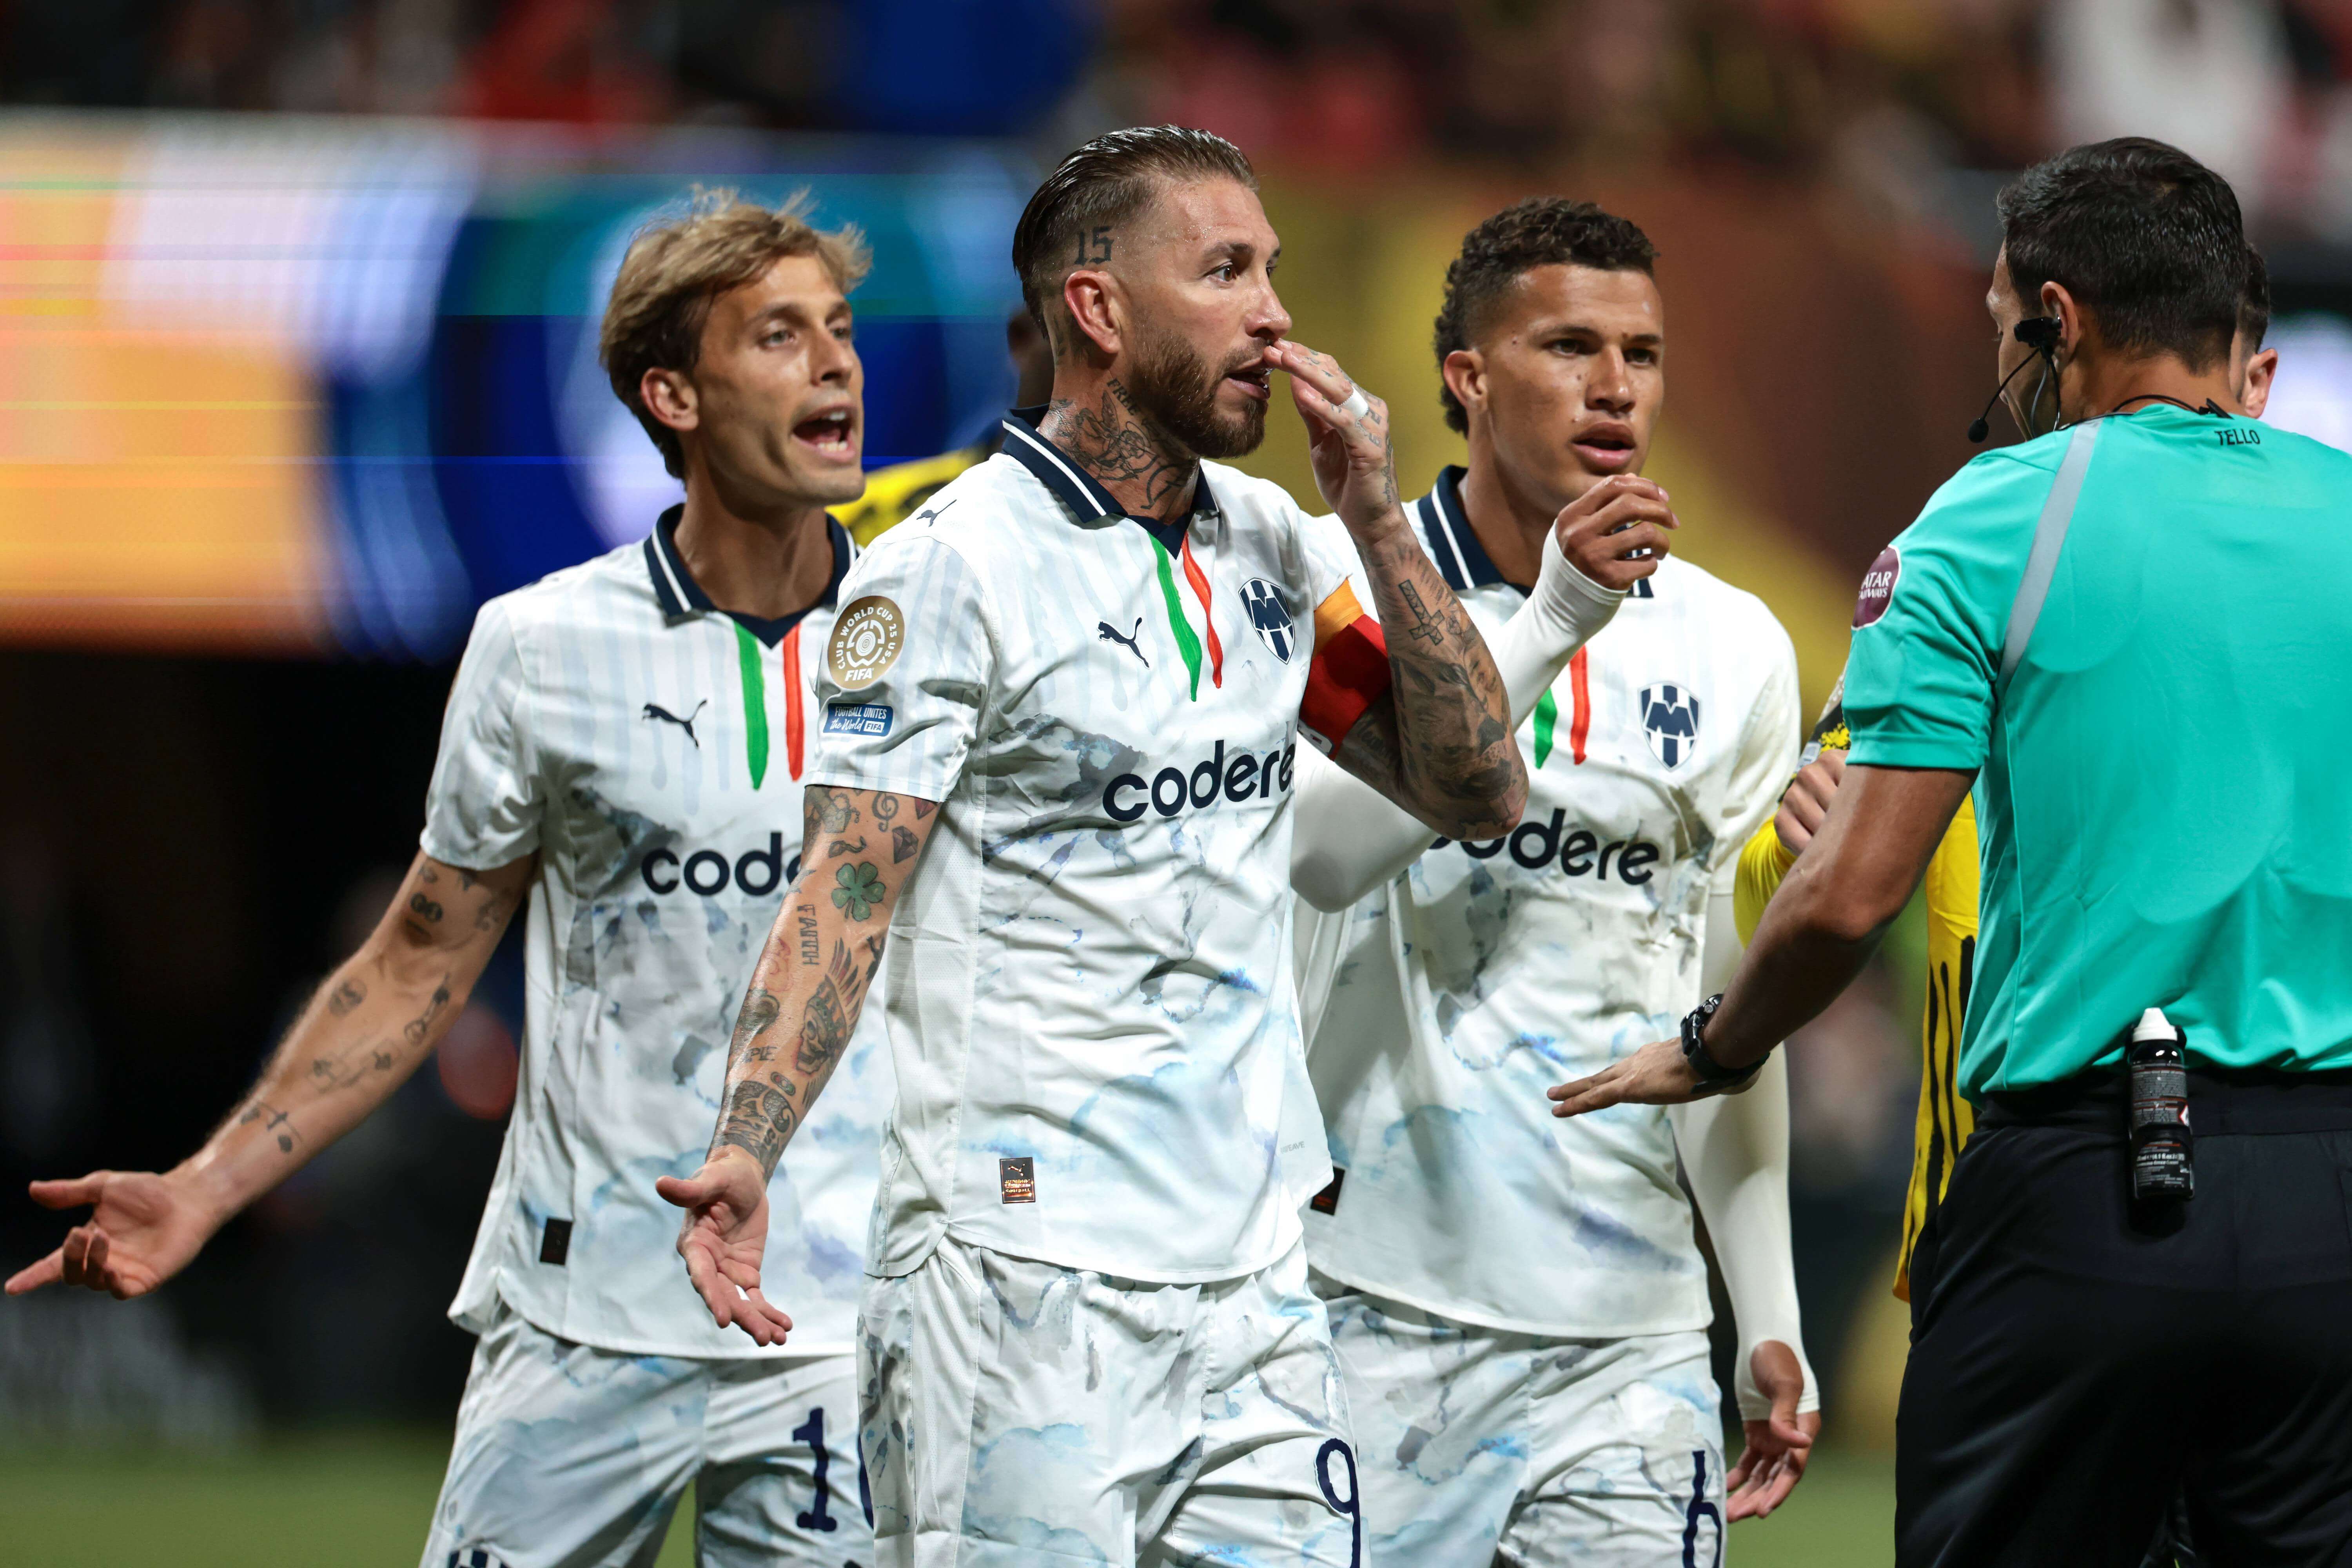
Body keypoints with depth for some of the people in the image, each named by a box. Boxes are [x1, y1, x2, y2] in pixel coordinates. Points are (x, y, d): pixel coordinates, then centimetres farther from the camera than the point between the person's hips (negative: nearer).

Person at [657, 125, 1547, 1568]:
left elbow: (1477, 794, 14)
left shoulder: (1274, 552, 13)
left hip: (1253, 1274, 7)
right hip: (1025, 1278, -7)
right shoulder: (954, 569, -8)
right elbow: (845, 898, -11)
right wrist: (745, 1155, -26)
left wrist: (1378, 519, 4)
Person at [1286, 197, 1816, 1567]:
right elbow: (1326, 852, -19)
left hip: (1627, 1334, 3)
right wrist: (1552, 621, -22)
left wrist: (1773, 1324, 14)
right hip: (1372, 1304, -3)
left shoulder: (1734, 652, 11)